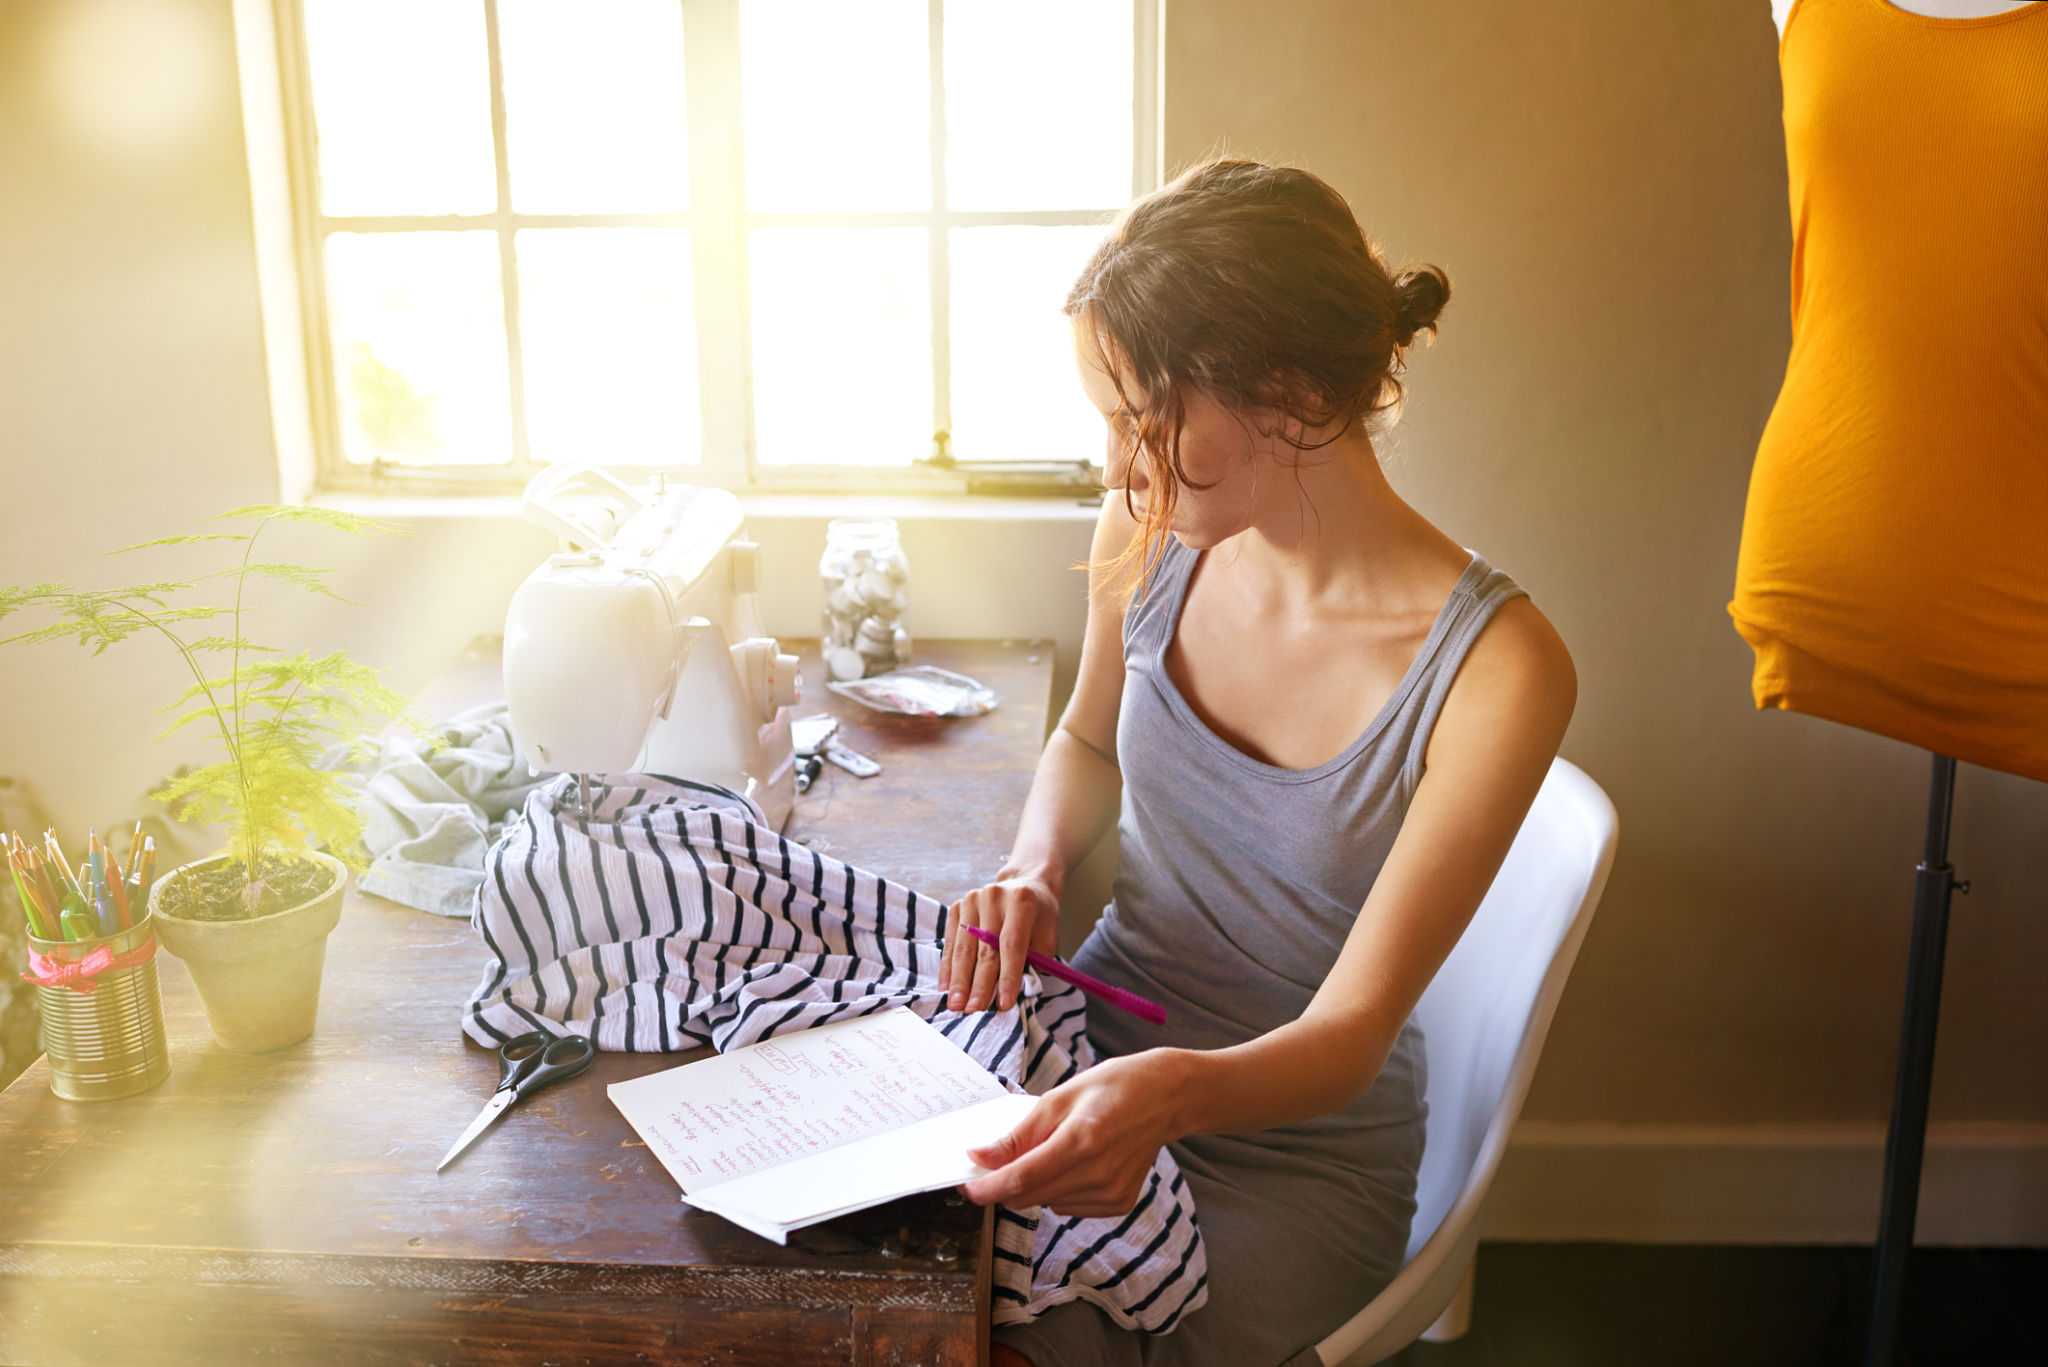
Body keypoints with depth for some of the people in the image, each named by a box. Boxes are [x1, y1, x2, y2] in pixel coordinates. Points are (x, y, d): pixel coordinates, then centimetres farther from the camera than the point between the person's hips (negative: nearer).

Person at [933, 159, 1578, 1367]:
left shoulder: (1496, 667, -22)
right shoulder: (1150, 540, -7)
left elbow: (1350, 1031, -20)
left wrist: (1170, 1092, -40)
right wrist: (1035, 871, -6)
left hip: (1300, 1147, -4)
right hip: (1092, 1046, 4)